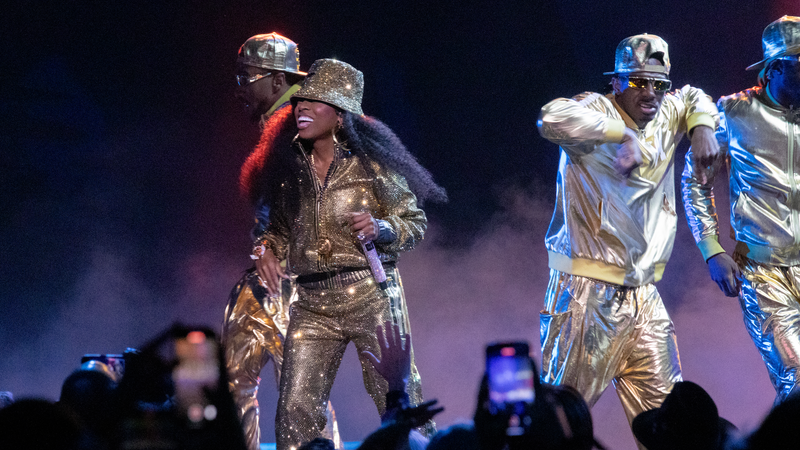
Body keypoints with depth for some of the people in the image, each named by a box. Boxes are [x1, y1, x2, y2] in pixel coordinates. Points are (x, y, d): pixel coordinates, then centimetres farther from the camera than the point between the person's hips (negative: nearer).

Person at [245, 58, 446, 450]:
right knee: (295, 411, -4)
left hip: (371, 296, -4)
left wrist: (381, 228, -17)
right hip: (311, 304, 4)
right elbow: (280, 225, 24)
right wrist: (266, 248, 3)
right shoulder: (289, 164, 11)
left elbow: (415, 222, 1)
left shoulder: (370, 162, -2)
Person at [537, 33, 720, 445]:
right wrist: (622, 133, -27)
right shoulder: (598, 110, -7)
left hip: (643, 297, 7)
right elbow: (552, 118, -29)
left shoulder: (664, 117, 13)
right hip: (588, 293, -7)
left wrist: (701, 126, 13)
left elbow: (694, 99, 34)